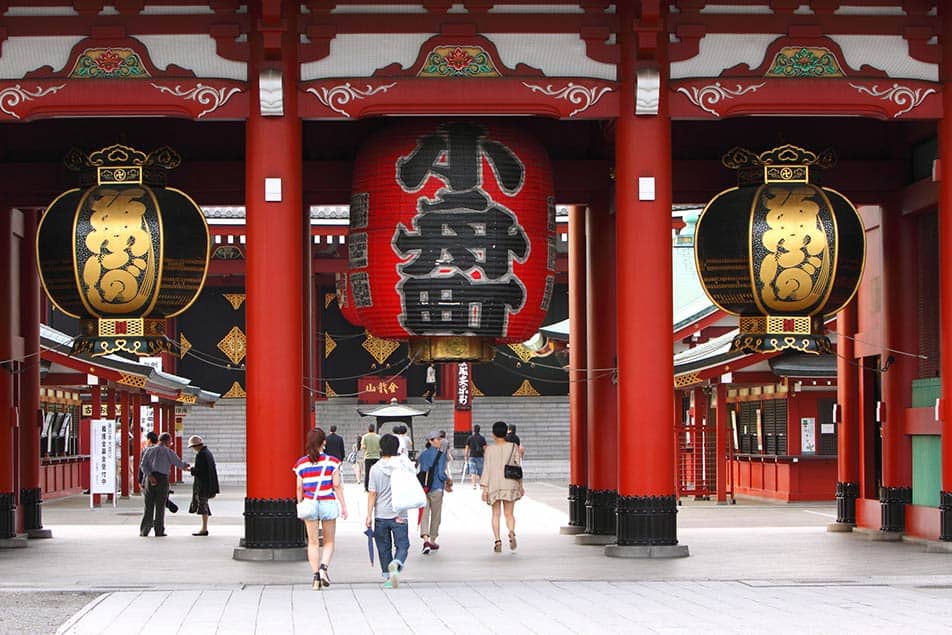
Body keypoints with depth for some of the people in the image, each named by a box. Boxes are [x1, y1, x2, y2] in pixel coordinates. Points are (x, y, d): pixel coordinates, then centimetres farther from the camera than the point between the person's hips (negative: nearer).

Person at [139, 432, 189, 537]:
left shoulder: (149, 450, 10)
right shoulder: (168, 452, -1)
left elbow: (143, 465, -2)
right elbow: (179, 463, 4)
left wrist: (150, 476, -12)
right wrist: (185, 465, 26)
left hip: (150, 479, 3)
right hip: (162, 479, -3)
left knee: (148, 506, 6)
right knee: (160, 506, 2)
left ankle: (144, 531, 3)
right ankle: (159, 531, 1)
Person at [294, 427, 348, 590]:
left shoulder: (301, 463, -1)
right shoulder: (331, 461, -6)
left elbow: (300, 488, 2)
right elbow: (337, 486, -5)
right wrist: (343, 506, 1)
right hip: (328, 503, -1)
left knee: (313, 542, 8)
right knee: (329, 541, 12)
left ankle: (316, 575, 2)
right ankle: (324, 567, -11)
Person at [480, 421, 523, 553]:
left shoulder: (490, 449, -3)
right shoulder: (513, 447, 1)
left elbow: (487, 469, -5)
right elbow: (518, 466, 3)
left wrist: (484, 488, -2)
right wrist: (520, 485, 10)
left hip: (494, 485, -1)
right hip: (510, 484, 1)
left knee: (496, 514, 8)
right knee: (509, 513, 5)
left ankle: (497, 540, -3)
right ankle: (511, 532, -24)